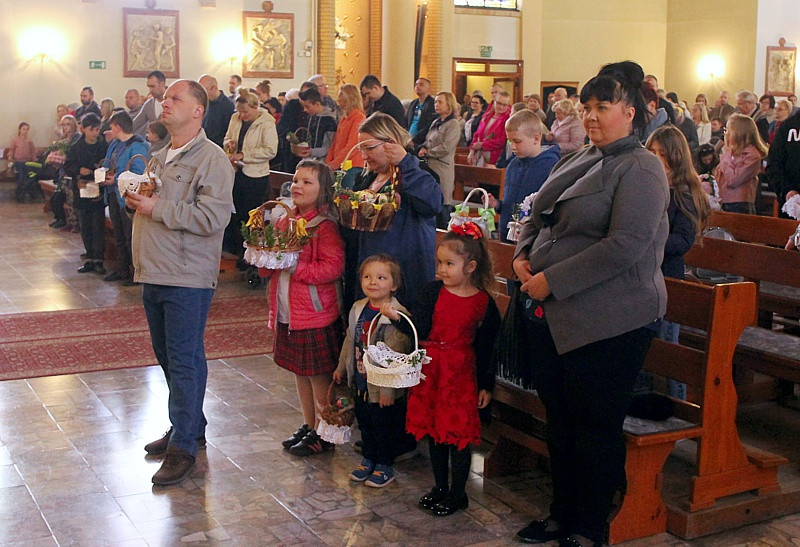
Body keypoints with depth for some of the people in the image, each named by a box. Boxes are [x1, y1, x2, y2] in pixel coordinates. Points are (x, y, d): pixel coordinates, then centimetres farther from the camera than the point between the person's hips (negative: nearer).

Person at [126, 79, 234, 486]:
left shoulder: (211, 159, -11)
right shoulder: (161, 156, 17)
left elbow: (212, 218, -23)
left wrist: (157, 208, -18)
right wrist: (134, 198, 6)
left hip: (187, 278, -9)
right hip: (153, 273, 9)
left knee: (184, 361, -4)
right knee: (168, 357, 16)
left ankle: (183, 446, 5)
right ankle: (189, 427, 31)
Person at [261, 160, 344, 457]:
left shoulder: (325, 227, -13)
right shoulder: (284, 222, 10)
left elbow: (332, 267, -23)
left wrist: (295, 267, -24)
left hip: (315, 313, -8)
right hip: (287, 312, 8)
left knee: (320, 376, 3)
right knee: (300, 373, 18)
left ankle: (323, 434, 15)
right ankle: (308, 426, 32)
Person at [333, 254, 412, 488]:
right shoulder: (358, 309, 1)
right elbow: (350, 341, 16)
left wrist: (388, 390, -23)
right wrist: (341, 368, 22)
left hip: (384, 388, -7)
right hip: (361, 383, 7)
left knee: (385, 427, 10)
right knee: (365, 424, 21)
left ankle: (385, 466, 27)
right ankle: (368, 459, 40)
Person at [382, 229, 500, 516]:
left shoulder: (483, 303, -6)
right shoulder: (431, 292, -2)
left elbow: (486, 348, 0)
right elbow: (419, 330, -9)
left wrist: (486, 385, 2)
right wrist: (396, 317, -26)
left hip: (461, 373, -3)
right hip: (430, 370, 3)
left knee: (459, 433, 2)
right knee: (434, 431, 13)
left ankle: (457, 493, 17)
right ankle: (440, 486, 30)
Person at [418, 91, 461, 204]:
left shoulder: (453, 125, -8)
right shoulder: (435, 123, 17)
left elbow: (446, 147, -16)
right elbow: (427, 140, 24)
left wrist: (427, 152, -8)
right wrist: (422, 148, 1)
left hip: (442, 168, -8)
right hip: (430, 166, 8)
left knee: (443, 202, -7)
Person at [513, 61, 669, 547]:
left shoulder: (640, 169, -11)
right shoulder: (579, 162, 14)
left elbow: (625, 245, -23)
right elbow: (538, 216, 22)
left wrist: (552, 280, -21)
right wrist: (523, 256, 1)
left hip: (607, 322, -8)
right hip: (552, 314, 8)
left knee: (596, 426, 3)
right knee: (559, 417, 17)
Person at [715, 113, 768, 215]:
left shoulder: (752, 155, -9)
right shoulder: (732, 151, 15)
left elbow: (732, 181, -17)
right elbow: (717, 177, 13)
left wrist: (727, 154, -9)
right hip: (723, 204, 7)